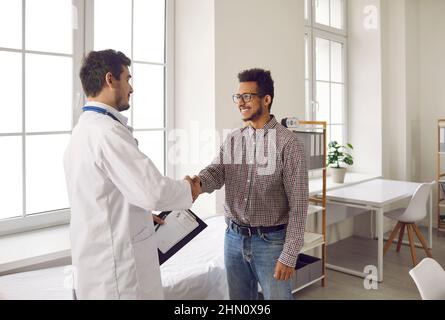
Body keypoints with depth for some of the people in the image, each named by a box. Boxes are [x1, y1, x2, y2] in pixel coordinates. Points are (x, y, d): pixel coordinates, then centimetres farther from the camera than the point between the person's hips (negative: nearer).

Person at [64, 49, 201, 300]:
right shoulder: (108, 131, -22)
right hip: (117, 267, -9)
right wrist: (188, 189, -7)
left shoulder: (83, 129, 9)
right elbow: (154, 192, -27)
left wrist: (144, 216, 20)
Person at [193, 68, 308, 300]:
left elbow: (298, 204, -14)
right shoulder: (232, 139, 5)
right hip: (234, 237, 5)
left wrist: (289, 255, -16)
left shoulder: (288, 143, -13)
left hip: (270, 241, -5)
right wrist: (198, 182, -31)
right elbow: (216, 173, -8)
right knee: (239, 298, 20)